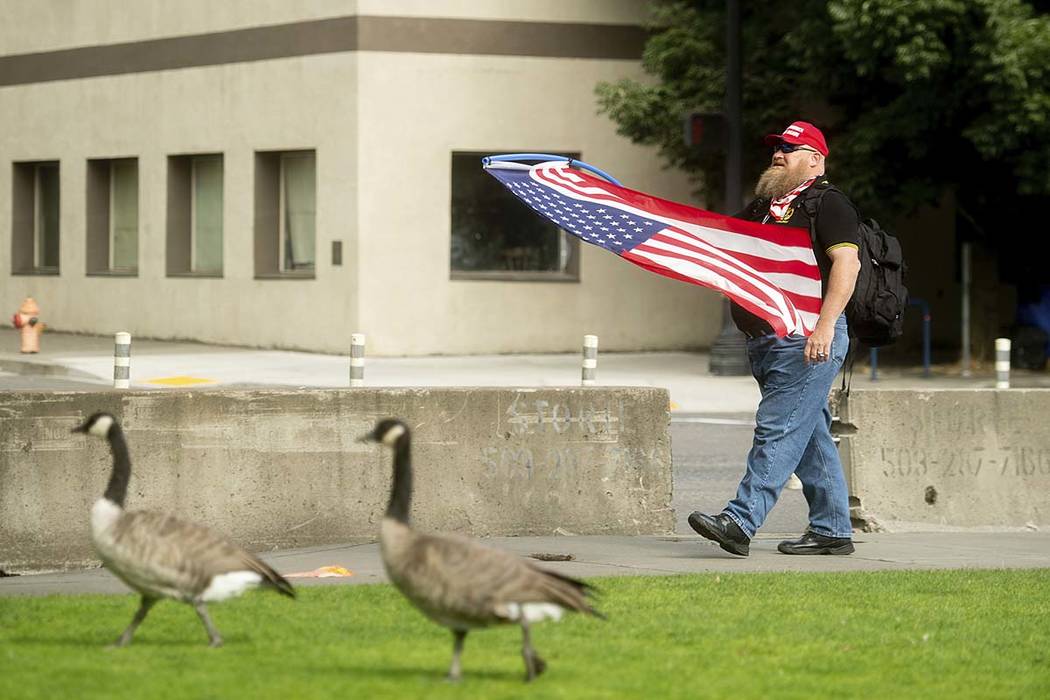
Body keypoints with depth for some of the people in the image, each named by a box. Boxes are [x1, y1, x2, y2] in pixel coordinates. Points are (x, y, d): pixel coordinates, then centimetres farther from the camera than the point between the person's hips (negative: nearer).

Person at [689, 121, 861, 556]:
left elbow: (847, 263, -16)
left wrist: (825, 324, -25)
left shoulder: (828, 204, -5)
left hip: (807, 339, -9)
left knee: (778, 430, -14)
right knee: (809, 437, 10)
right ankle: (832, 531, 14)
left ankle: (740, 522, -22)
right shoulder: (762, 206, 21)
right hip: (766, 340, 9)